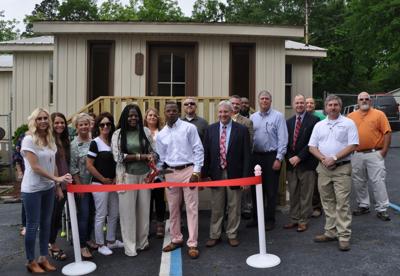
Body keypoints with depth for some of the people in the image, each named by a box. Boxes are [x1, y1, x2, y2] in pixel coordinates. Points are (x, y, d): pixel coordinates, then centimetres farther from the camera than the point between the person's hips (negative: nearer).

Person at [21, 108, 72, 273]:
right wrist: (56, 178, -20)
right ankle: (31, 262, 18)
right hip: (32, 189, -6)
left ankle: (43, 258, 25)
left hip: (48, 188, 6)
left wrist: (58, 186, 10)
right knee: (33, 225, 3)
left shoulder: (50, 140, 7)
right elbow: (35, 167, -18)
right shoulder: (28, 140, -13)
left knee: (46, 223, 12)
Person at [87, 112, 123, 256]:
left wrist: (116, 178, 0)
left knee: (114, 214, 13)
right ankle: (100, 245, 17)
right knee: (101, 215, 3)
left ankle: (111, 241, 29)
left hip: (113, 183, 6)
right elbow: (89, 165, -14)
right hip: (99, 184, -6)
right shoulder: (95, 142, -10)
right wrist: (103, 179, -11)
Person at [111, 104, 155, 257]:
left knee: (144, 209, 10)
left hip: (144, 175, 3)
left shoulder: (145, 131, 5)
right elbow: (118, 157, -10)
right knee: (128, 211, 3)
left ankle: (142, 242, 27)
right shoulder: (118, 134, -3)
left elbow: (152, 151, 12)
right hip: (127, 176, -3)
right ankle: (130, 246, 16)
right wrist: (141, 156, -13)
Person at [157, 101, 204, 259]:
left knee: (192, 208, -1)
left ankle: (192, 244, 7)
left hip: (188, 170, -4)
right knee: (173, 208, 12)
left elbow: (198, 150, -6)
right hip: (170, 173, 4)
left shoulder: (189, 128, -4)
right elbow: (161, 158, 14)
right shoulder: (161, 135, 8)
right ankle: (176, 239, 28)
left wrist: (196, 171, -11)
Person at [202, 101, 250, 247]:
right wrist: (204, 174, -1)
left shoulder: (242, 129, -4)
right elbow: (206, 153, 4)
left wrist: (245, 176, -9)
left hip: (234, 174, -1)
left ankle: (232, 235, 25)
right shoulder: (211, 129, 3)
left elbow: (246, 155, -5)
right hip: (216, 173, 2)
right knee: (216, 207, 11)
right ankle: (214, 235, 25)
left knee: (234, 207, 10)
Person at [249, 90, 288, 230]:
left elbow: (282, 139, -8)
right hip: (256, 156, 4)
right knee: (255, 189, 11)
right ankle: (256, 217, 24)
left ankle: (270, 220, 16)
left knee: (271, 190, 3)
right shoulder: (252, 117, 8)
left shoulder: (278, 116, -4)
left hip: (271, 156, -4)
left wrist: (278, 158, -13)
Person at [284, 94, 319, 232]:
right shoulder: (289, 122, 12)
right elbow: (286, 142, 11)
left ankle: (303, 221, 14)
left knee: (305, 194, 4)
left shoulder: (314, 120, -5)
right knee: (293, 194, 10)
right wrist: (290, 158, -3)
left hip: (306, 163, -5)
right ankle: (294, 219, 21)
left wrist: (299, 157, -13)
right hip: (291, 163, 5)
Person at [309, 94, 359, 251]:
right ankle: (330, 232, 21)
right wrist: (323, 159, -9)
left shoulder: (348, 123, -1)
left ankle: (344, 237, 1)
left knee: (342, 203, -5)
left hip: (342, 168, -4)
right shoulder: (319, 126, 12)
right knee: (327, 202, 11)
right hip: (323, 168, 5)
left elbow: (353, 145, -8)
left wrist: (334, 158, -15)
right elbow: (312, 147, 8)